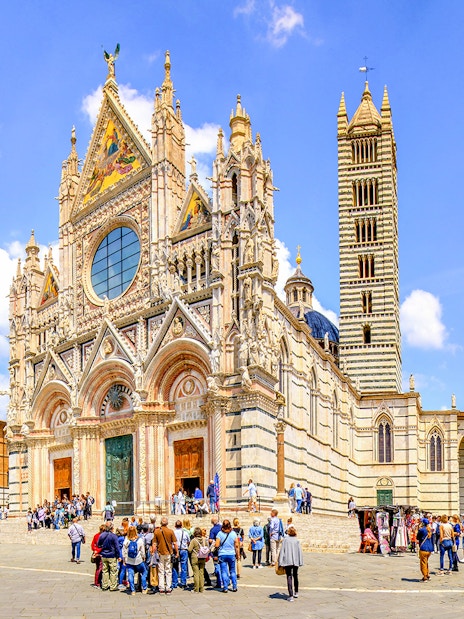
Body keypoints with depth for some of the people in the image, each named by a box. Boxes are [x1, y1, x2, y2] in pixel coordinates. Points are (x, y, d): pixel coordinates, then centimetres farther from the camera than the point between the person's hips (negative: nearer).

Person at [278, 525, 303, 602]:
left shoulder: (285, 540, -3)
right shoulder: (297, 541, 0)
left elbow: (282, 551, -5)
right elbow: (300, 552, 0)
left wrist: (280, 562, -3)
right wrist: (300, 562, 7)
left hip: (287, 561, -2)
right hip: (296, 561, 2)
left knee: (289, 577, -1)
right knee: (295, 576, 21)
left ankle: (291, 595, -9)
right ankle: (296, 592, 35)